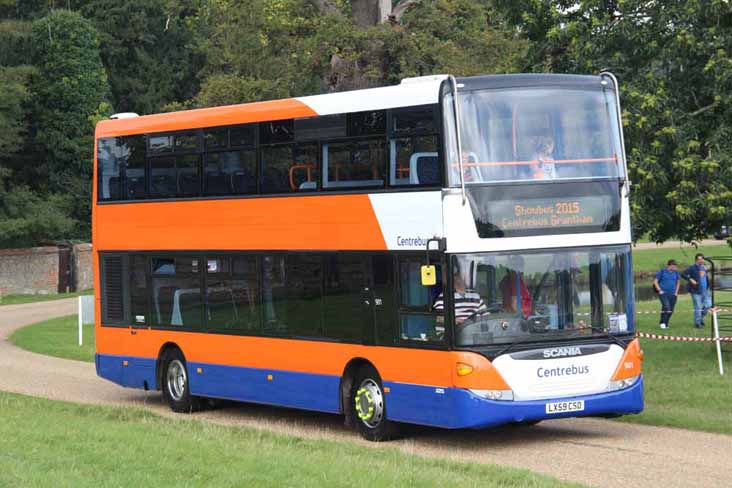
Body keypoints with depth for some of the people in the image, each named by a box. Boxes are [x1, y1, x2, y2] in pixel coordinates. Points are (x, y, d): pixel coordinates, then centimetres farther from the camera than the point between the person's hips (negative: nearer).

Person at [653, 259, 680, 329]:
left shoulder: (675, 273, 10)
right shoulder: (662, 271, -2)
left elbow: (678, 282, 25)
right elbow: (655, 281, 1)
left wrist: (676, 292, 14)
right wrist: (659, 290, -6)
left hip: (672, 294, 5)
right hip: (664, 293, -5)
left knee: (670, 310, 2)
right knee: (666, 306, -23)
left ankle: (666, 324, 16)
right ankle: (662, 322, -13)